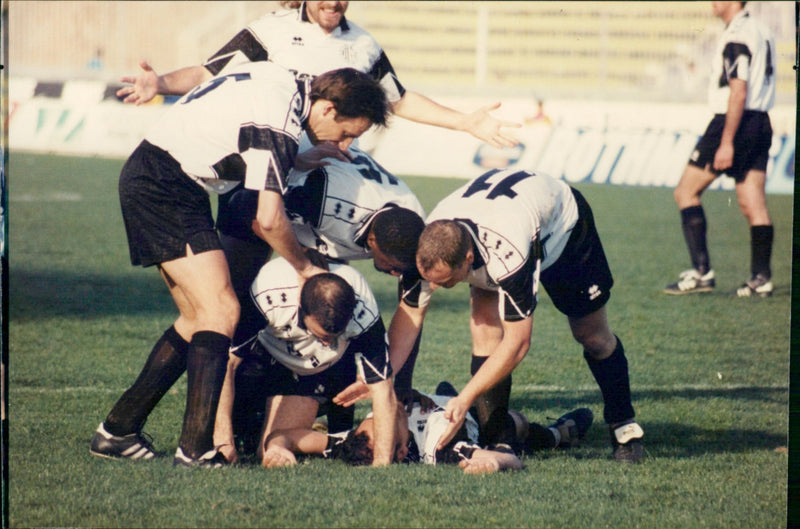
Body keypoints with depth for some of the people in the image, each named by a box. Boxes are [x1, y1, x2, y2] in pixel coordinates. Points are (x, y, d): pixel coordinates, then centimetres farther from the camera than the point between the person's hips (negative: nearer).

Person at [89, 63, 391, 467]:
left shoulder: (283, 82, 6)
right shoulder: (277, 125, -22)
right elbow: (268, 220, -25)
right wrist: (304, 266, -7)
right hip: (165, 189, -10)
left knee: (198, 319, 12)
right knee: (220, 312, -16)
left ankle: (117, 431, 18)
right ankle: (196, 448, -22)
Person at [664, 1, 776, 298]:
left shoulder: (736, 36, -14)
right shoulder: (762, 32, 15)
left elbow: (739, 92, -20)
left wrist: (726, 142, -22)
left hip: (734, 123, -9)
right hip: (760, 123, 9)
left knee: (686, 192, -1)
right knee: (754, 205, 7)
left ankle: (701, 272, -8)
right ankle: (761, 278, 3)